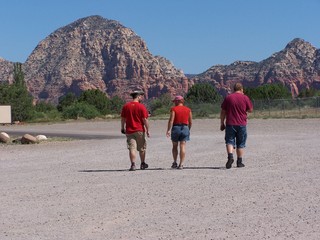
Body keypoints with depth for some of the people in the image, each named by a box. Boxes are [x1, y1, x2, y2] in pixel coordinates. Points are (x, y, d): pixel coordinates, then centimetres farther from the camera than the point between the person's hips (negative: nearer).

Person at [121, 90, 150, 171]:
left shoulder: (126, 106, 3)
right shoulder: (141, 106, -8)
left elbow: (123, 119, 7)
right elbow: (145, 119, -10)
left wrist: (122, 128, 18)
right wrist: (147, 130, -4)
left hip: (129, 131, 2)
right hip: (140, 130, -2)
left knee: (132, 148, -1)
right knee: (142, 148, 14)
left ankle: (133, 164, -13)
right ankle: (143, 164, 26)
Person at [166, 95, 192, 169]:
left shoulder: (173, 109, -4)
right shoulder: (188, 110, 6)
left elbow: (171, 120, -13)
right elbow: (190, 122, 7)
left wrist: (169, 130, -16)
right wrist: (188, 130, 21)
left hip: (175, 128, -2)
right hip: (185, 128, 2)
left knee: (175, 146, 14)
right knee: (182, 147, -1)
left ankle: (175, 163, 15)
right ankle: (181, 164, -6)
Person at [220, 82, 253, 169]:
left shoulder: (228, 98, 3)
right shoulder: (245, 98, 0)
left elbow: (223, 112, 4)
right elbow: (250, 110, 6)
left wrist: (222, 123, 11)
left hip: (230, 124, 0)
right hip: (242, 124, 0)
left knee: (230, 141, 1)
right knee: (240, 144, 10)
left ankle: (230, 157, -22)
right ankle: (239, 162, 12)